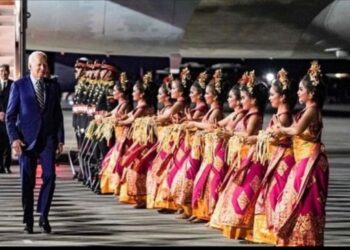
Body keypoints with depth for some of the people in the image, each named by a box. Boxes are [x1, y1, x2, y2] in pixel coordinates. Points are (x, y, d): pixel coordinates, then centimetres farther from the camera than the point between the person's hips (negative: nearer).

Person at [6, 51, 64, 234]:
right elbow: (10, 115, 1)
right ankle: (28, 221, 12)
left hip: (48, 139, 2)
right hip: (26, 140, -2)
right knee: (27, 181, 1)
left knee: (49, 176, -9)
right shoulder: (19, 86, 1)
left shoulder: (53, 87, 10)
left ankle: (43, 216, 5)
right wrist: (14, 139, -10)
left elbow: (58, 115, 13)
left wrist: (60, 138, 5)